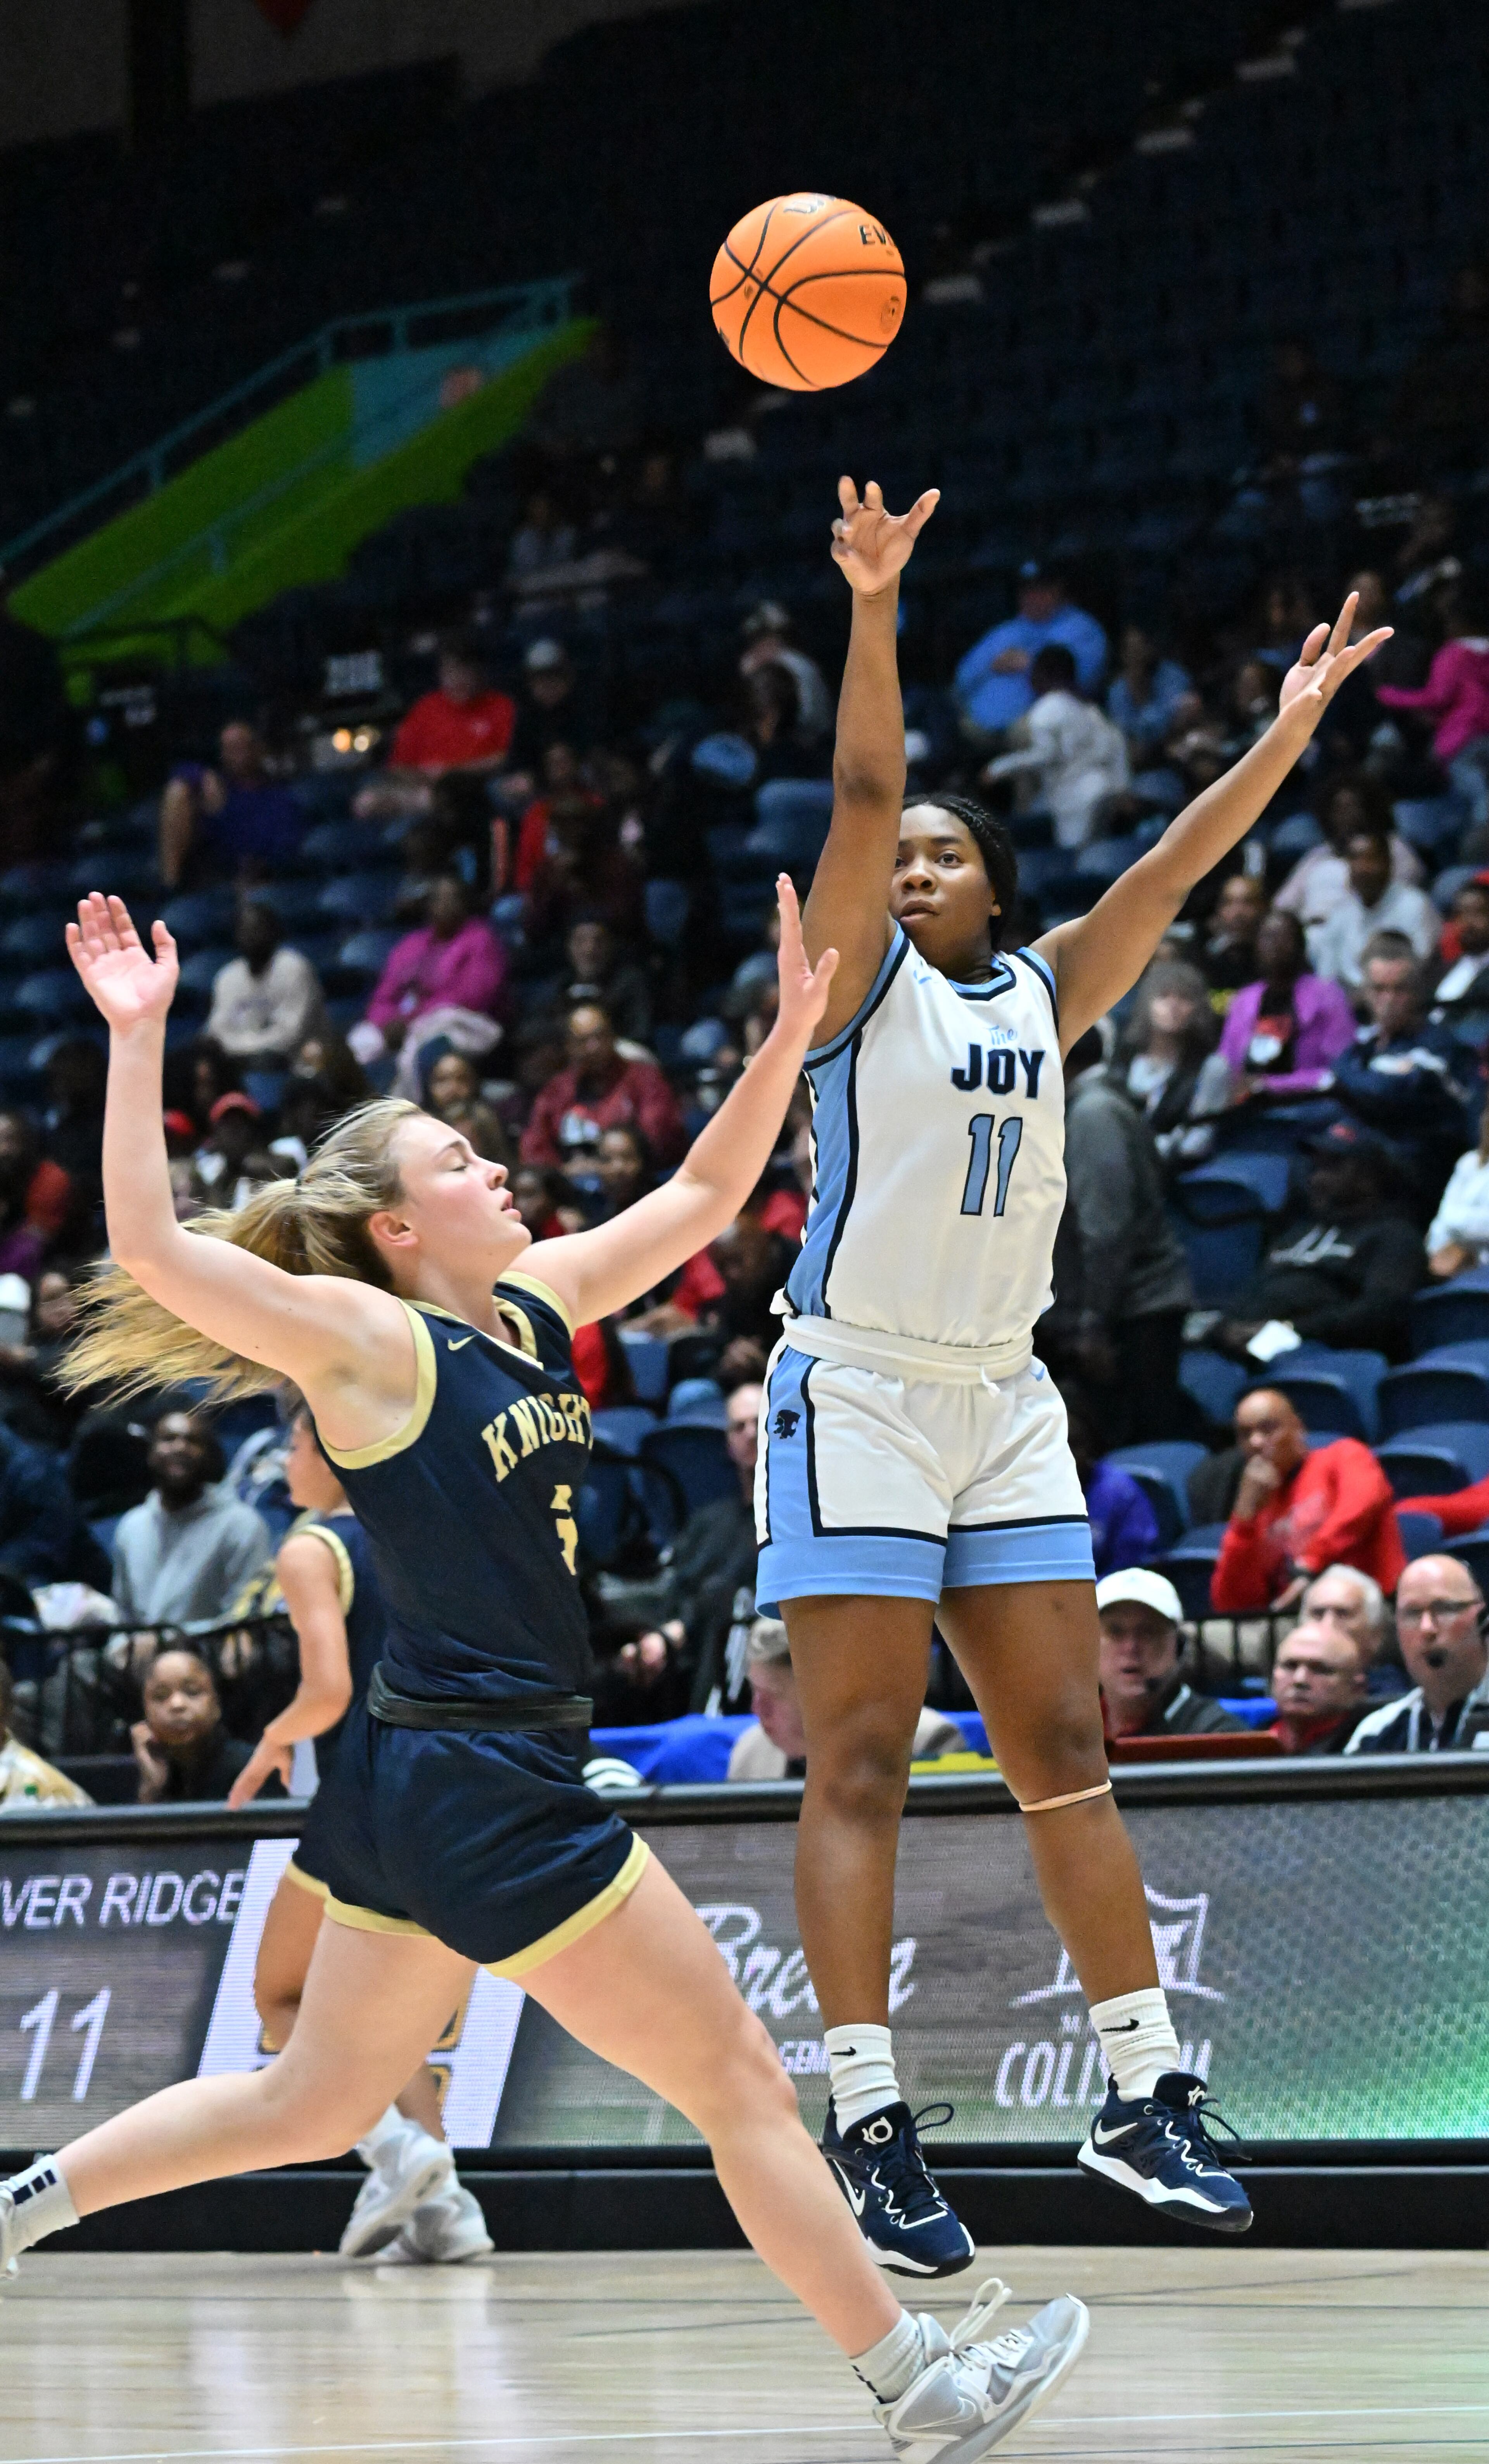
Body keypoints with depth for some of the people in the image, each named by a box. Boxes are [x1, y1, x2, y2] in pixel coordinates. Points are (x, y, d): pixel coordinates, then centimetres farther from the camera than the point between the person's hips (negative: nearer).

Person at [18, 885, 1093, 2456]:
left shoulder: (538, 1310, 10)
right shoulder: (369, 1342, -12)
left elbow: (703, 1194, 18)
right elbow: (151, 1254, -23)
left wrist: (793, 1030, 7)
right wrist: (136, 1041, -27)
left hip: (421, 1789, 9)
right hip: (484, 1791, -9)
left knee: (316, 2103, 19)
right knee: (736, 2078, -2)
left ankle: (28, 2200, 26)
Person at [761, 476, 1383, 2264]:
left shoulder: (1044, 997, 14)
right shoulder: (862, 979, -1)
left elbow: (1171, 872, 9)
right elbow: (859, 793, -14)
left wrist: (1291, 729, 0)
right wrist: (874, 614, -27)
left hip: (1005, 1403, 6)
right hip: (858, 1395, -5)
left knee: (1066, 1753, 6)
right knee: (859, 1767, -7)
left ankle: (1145, 2097, 9)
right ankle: (868, 2129, -10)